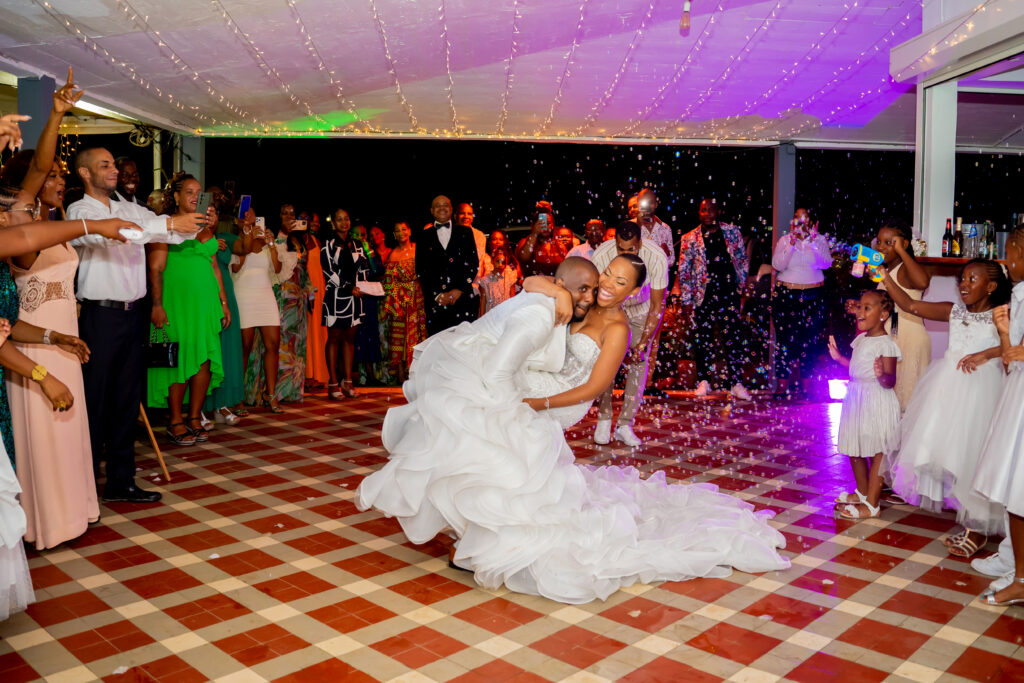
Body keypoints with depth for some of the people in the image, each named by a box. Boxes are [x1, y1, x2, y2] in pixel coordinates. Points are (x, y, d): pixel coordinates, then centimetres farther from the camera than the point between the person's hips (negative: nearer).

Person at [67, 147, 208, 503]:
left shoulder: (131, 209, 15)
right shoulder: (79, 211, -5)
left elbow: (172, 234, 9)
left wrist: (198, 223, -12)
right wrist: (168, 222, -32)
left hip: (132, 313, 6)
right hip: (100, 315, -6)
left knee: (127, 400, 11)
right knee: (95, 402, -1)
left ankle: (121, 481, 20)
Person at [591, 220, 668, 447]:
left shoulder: (657, 257, -32)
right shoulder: (601, 256, -32)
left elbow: (657, 305, -21)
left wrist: (642, 344, -26)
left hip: (642, 311, 0)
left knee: (639, 364, -8)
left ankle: (624, 424, 0)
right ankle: (603, 419, 2)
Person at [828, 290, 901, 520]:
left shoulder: (886, 344, -16)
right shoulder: (861, 339, 10)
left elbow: (890, 381, -20)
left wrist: (882, 375, -41)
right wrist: (839, 357, 25)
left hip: (876, 401, -9)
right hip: (856, 398, 9)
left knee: (875, 452, 1)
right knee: (854, 449, 19)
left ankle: (872, 504, 10)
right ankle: (862, 492, 37)